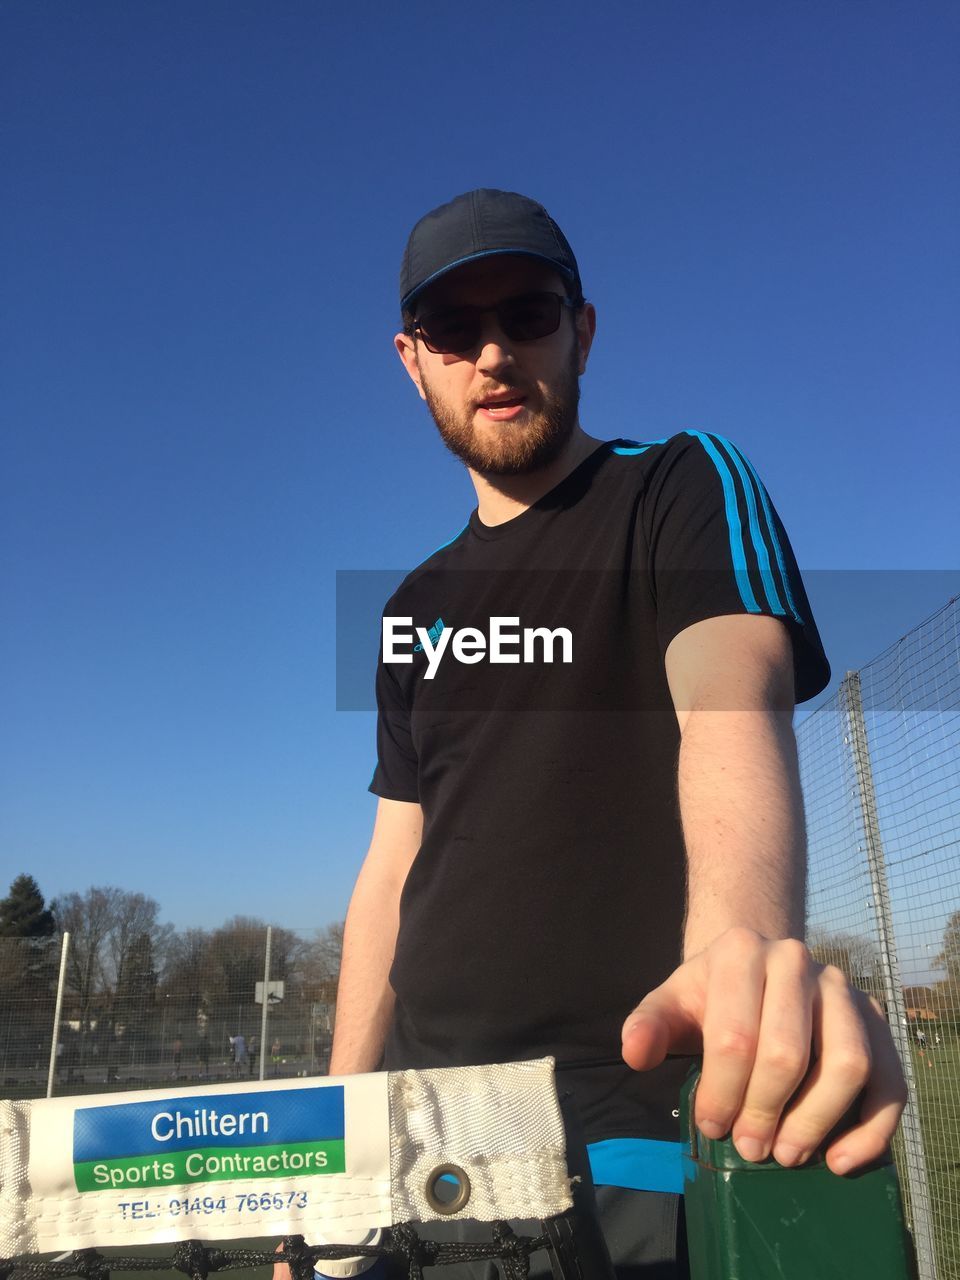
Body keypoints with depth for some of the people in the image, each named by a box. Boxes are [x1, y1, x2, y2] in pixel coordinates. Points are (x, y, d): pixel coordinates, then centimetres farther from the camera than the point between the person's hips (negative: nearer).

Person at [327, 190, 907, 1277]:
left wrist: (747, 943, -43)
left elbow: (733, 705, -23)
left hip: (627, 1134, -5)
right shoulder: (417, 610, 13)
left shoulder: (683, 489, -3)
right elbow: (395, 868, 12)